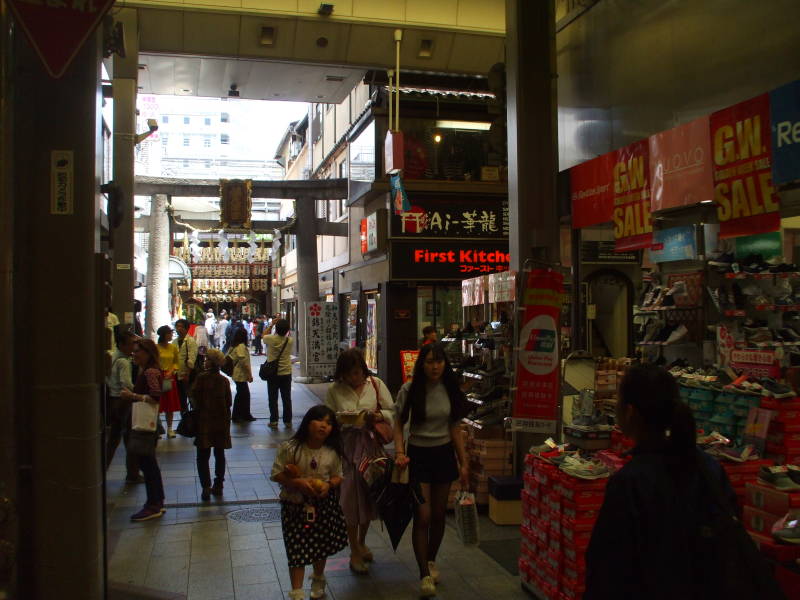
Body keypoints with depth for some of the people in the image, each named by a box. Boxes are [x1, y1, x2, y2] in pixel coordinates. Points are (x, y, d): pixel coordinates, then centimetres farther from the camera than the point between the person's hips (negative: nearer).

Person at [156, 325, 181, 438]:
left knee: (170, 405, 7)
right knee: (157, 404, -2)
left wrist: (171, 372, -4)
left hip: (170, 378, 4)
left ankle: (169, 428, 16)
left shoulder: (173, 347, 5)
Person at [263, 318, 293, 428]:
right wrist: (283, 325, 5)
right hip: (286, 373, 2)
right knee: (287, 398, 10)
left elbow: (263, 335, 8)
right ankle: (288, 421, 15)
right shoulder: (289, 341, -9)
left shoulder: (270, 339, -14)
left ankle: (274, 421, 7)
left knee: (273, 399, 7)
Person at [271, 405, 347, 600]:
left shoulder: (332, 453, -7)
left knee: (322, 544, 18)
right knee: (297, 548, -1)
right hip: (295, 505, -3)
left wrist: (329, 485, -16)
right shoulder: (290, 448, -16)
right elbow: (276, 474, -11)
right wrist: (297, 482, -25)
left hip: (323, 505, 3)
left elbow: (337, 476, 5)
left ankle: (318, 580, 44)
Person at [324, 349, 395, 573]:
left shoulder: (376, 384, 0)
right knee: (350, 497, 0)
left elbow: (392, 412, 3)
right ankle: (354, 552, 14)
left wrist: (379, 415, -17)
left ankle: (362, 542, 35)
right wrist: (343, 421, -18)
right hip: (346, 447, -2)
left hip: (371, 445, 2)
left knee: (369, 494, 12)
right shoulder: (334, 391, -2)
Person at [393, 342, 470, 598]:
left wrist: (464, 463, 4)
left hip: (444, 454, 3)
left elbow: (455, 429, 5)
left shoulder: (450, 390, -1)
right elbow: (398, 424, -4)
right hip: (418, 454, -3)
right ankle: (424, 574, 4)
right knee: (422, 516, -6)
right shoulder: (409, 390, -10)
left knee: (438, 515, 12)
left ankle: (431, 561, 34)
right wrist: (400, 453, -19)